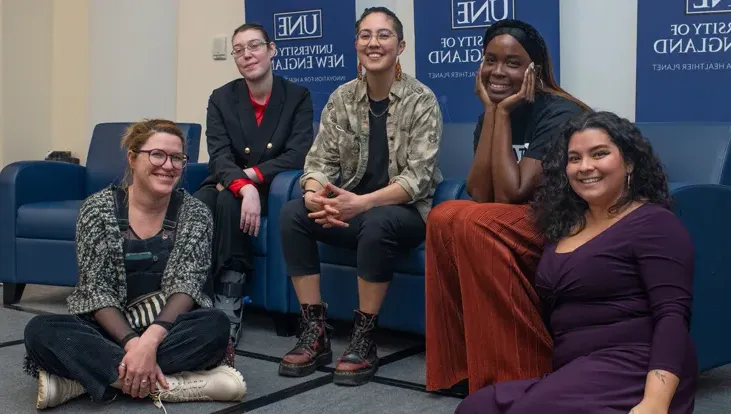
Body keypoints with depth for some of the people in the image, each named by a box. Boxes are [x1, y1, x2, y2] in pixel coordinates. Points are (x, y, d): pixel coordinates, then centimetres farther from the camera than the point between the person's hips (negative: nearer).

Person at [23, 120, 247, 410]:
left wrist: (150, 340, -32)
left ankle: (78, 378, -29)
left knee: (215, 326, -32)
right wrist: (133, 343, -28)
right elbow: (96, 290, -11)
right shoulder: (98, 208, -5)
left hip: (169, 327, 1)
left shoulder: (194, 213, -3)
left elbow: (186, 286, -13)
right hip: (109, 328, 0)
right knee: (41, 331, -28)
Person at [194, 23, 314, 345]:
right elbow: (219, 155, -11)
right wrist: (244, 188, -32)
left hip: (273, 188, -2)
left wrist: (251, 177, -23)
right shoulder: (221, 98, 3)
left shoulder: (297, 97, -2)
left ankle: (228, 302, -32)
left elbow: (298, 155, -13)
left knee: (228, 202, -34)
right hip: (228, 185, 3)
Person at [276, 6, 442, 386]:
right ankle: (315, 332, -16)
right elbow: (320, 159, -1)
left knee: (377, 223, -38)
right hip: (353, 208, 4)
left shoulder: (421, 100, -9)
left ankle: (363, 338, -23)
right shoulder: (341, 98, 3)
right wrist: (315, 194, -26)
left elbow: (419, 177, -18)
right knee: (293, 214, -22)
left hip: (405, 212, -4)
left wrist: (364, 202, -32)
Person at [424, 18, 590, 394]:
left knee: (474, 223, -27)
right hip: (524, 227, 7)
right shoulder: (490, 115, 4)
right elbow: (479, 194, -11)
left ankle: (521, 375, -18)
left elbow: (510, 194, -26)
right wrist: (492, 111, -13)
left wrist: (504, 113, -20)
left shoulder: (559, 114, -17)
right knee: (443, 217, -14)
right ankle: (467, 362, -5)